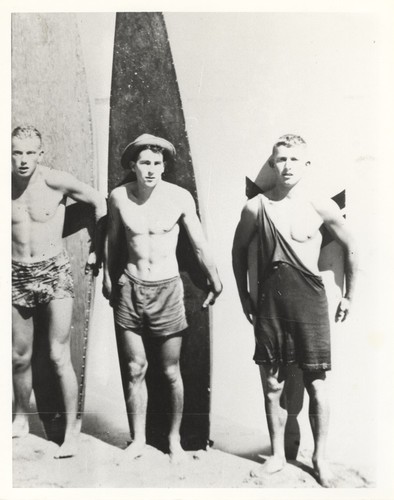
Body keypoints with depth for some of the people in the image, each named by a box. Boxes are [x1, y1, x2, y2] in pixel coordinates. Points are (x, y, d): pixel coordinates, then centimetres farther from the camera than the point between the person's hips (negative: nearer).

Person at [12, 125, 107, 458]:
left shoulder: (55, 181, -10)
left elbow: (99, 202, -1)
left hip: (55, 272, -3)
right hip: (18, 276, 3)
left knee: (59, 356, -6)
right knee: (20, 357, 11)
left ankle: (72, 430, 6)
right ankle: (21, 419, 33)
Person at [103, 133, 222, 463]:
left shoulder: (180, 197, -8)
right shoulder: (118, 197, -3)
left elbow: (199, 245, 0)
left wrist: (215, 280, 5)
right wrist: (108, 279, 19)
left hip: (167, 289, -1)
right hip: (130, 288, 2)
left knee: (171, 372, 6)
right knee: (135, 370, 8)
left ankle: (174, 439, 24)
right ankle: (138, 439, 23)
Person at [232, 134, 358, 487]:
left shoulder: (321, 207, -2)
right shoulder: (257, 207, 0)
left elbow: (351, 248, 9)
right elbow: (239, 249, 13)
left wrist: (350, 296, 10)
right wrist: (245, 297, 11)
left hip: (309, 299, -1)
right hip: (270, 301, 1)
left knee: (316, 383, 3)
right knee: (273, 383, 8)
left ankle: (320, 458, 21)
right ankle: (278, 455, 24)